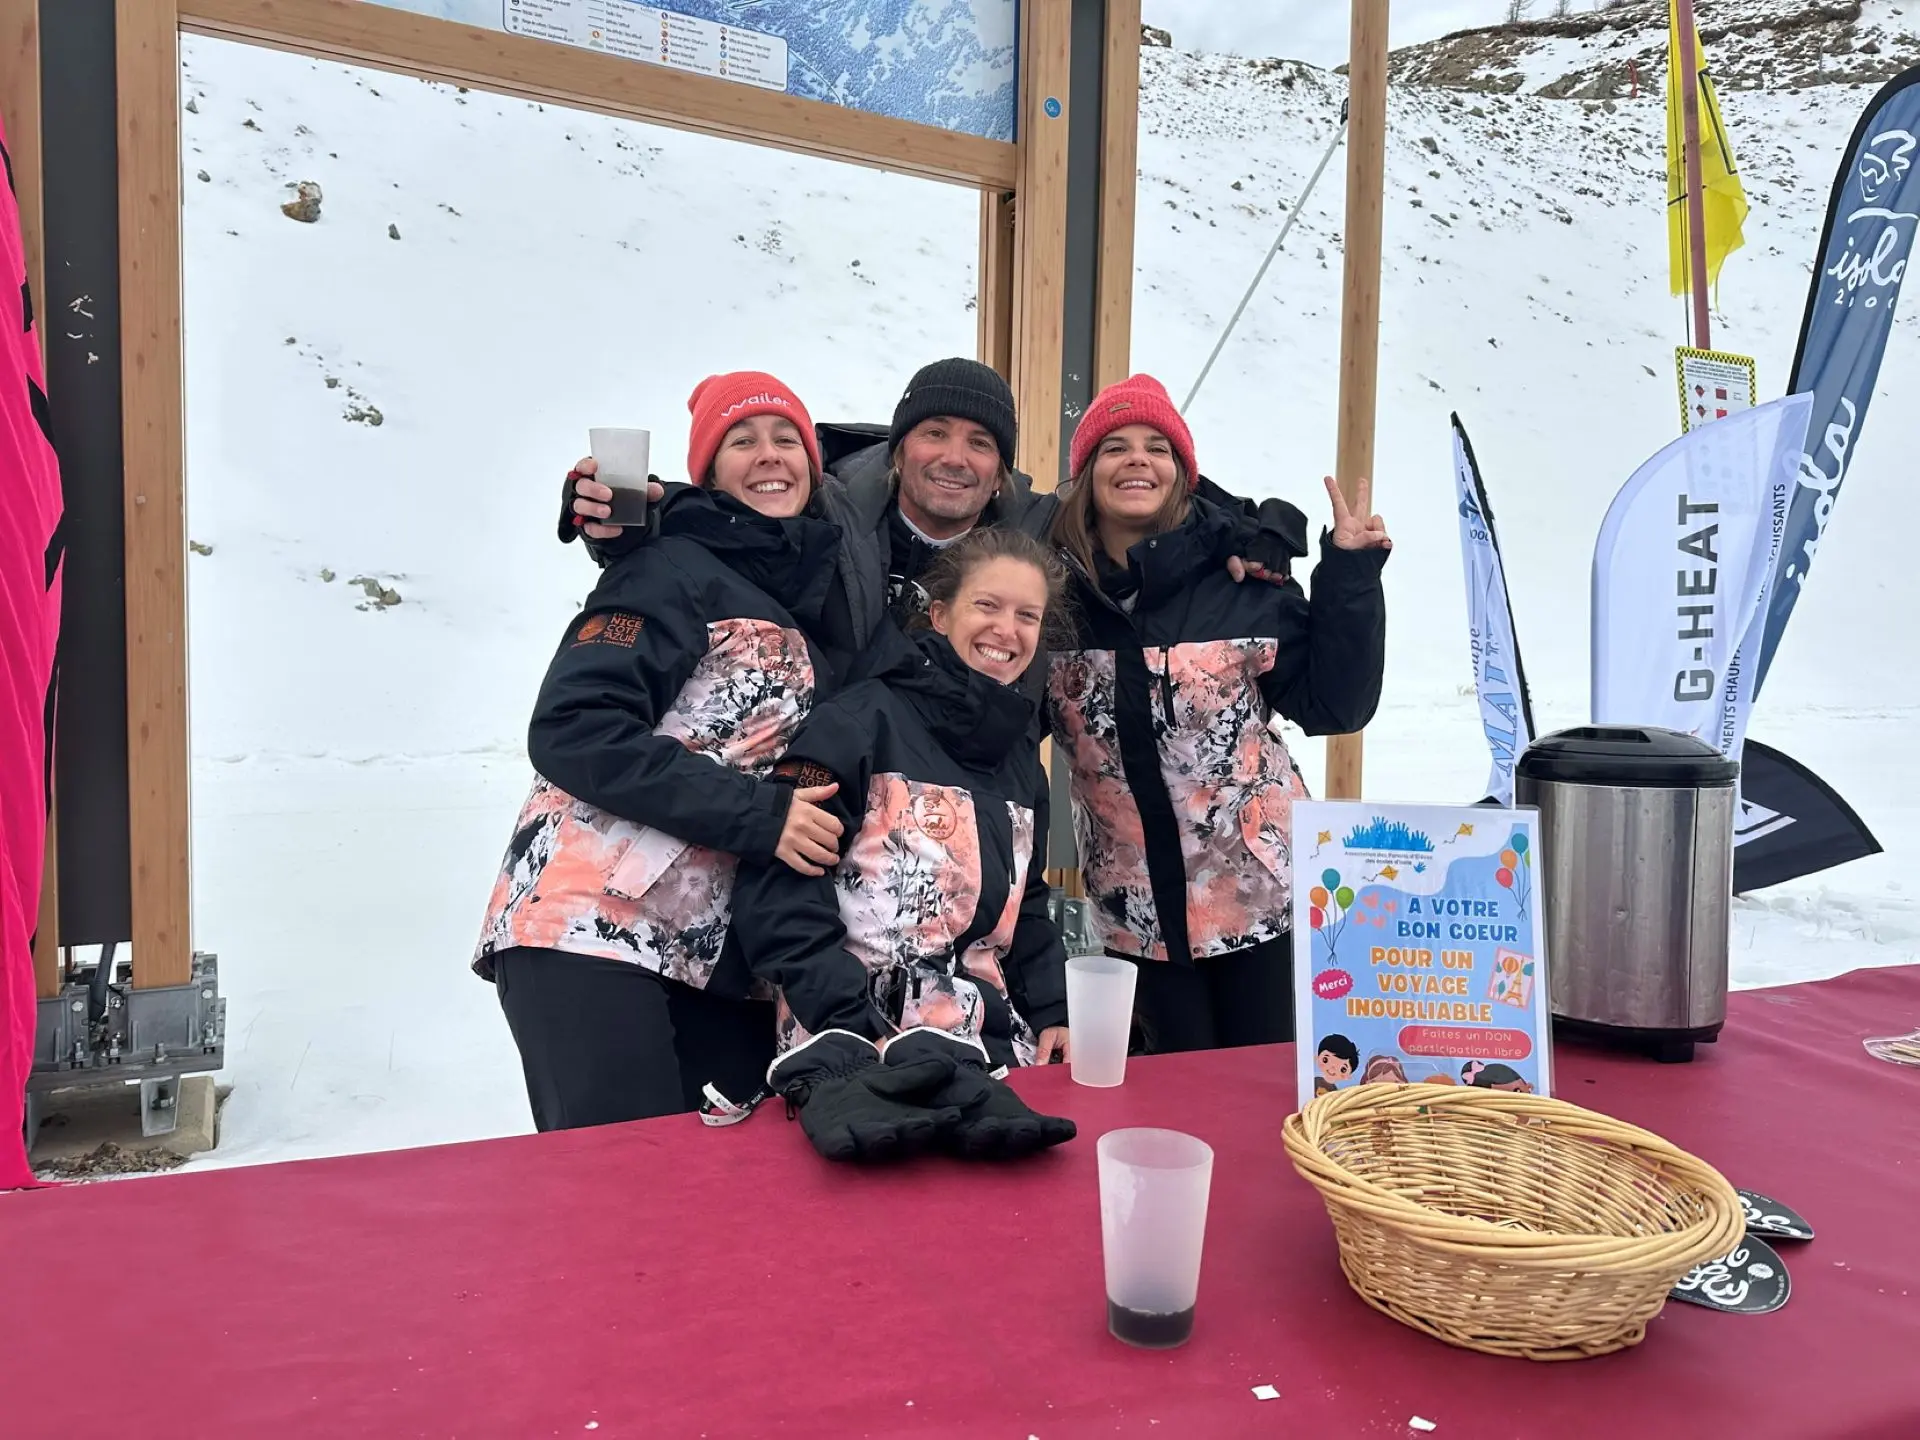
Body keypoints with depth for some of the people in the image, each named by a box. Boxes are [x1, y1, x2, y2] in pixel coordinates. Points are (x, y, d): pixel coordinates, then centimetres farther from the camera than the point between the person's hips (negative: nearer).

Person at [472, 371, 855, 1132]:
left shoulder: (822, 593, 15)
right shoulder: (675, 571, -6)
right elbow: (572, 731, -15)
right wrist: (757, 814, -18)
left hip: (718, 949, 7)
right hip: (590, 928, -7)